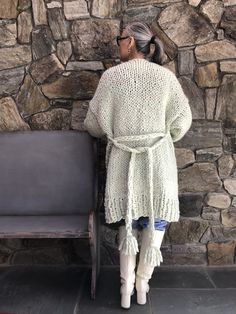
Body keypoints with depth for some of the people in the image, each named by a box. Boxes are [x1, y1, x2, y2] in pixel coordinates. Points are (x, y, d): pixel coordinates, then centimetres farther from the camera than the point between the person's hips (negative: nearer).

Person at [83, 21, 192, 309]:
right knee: (156, 220, 14)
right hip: (158, 159, 0)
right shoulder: (165, 76, -2)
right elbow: (182, 122, 0)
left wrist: (106, 131, 23)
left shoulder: (111, 75, -4)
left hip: (123, 160, 0)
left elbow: (95, 123, -1)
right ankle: (142, 282, 25)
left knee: (128, 223, 14)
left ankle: (126, 286, 23)